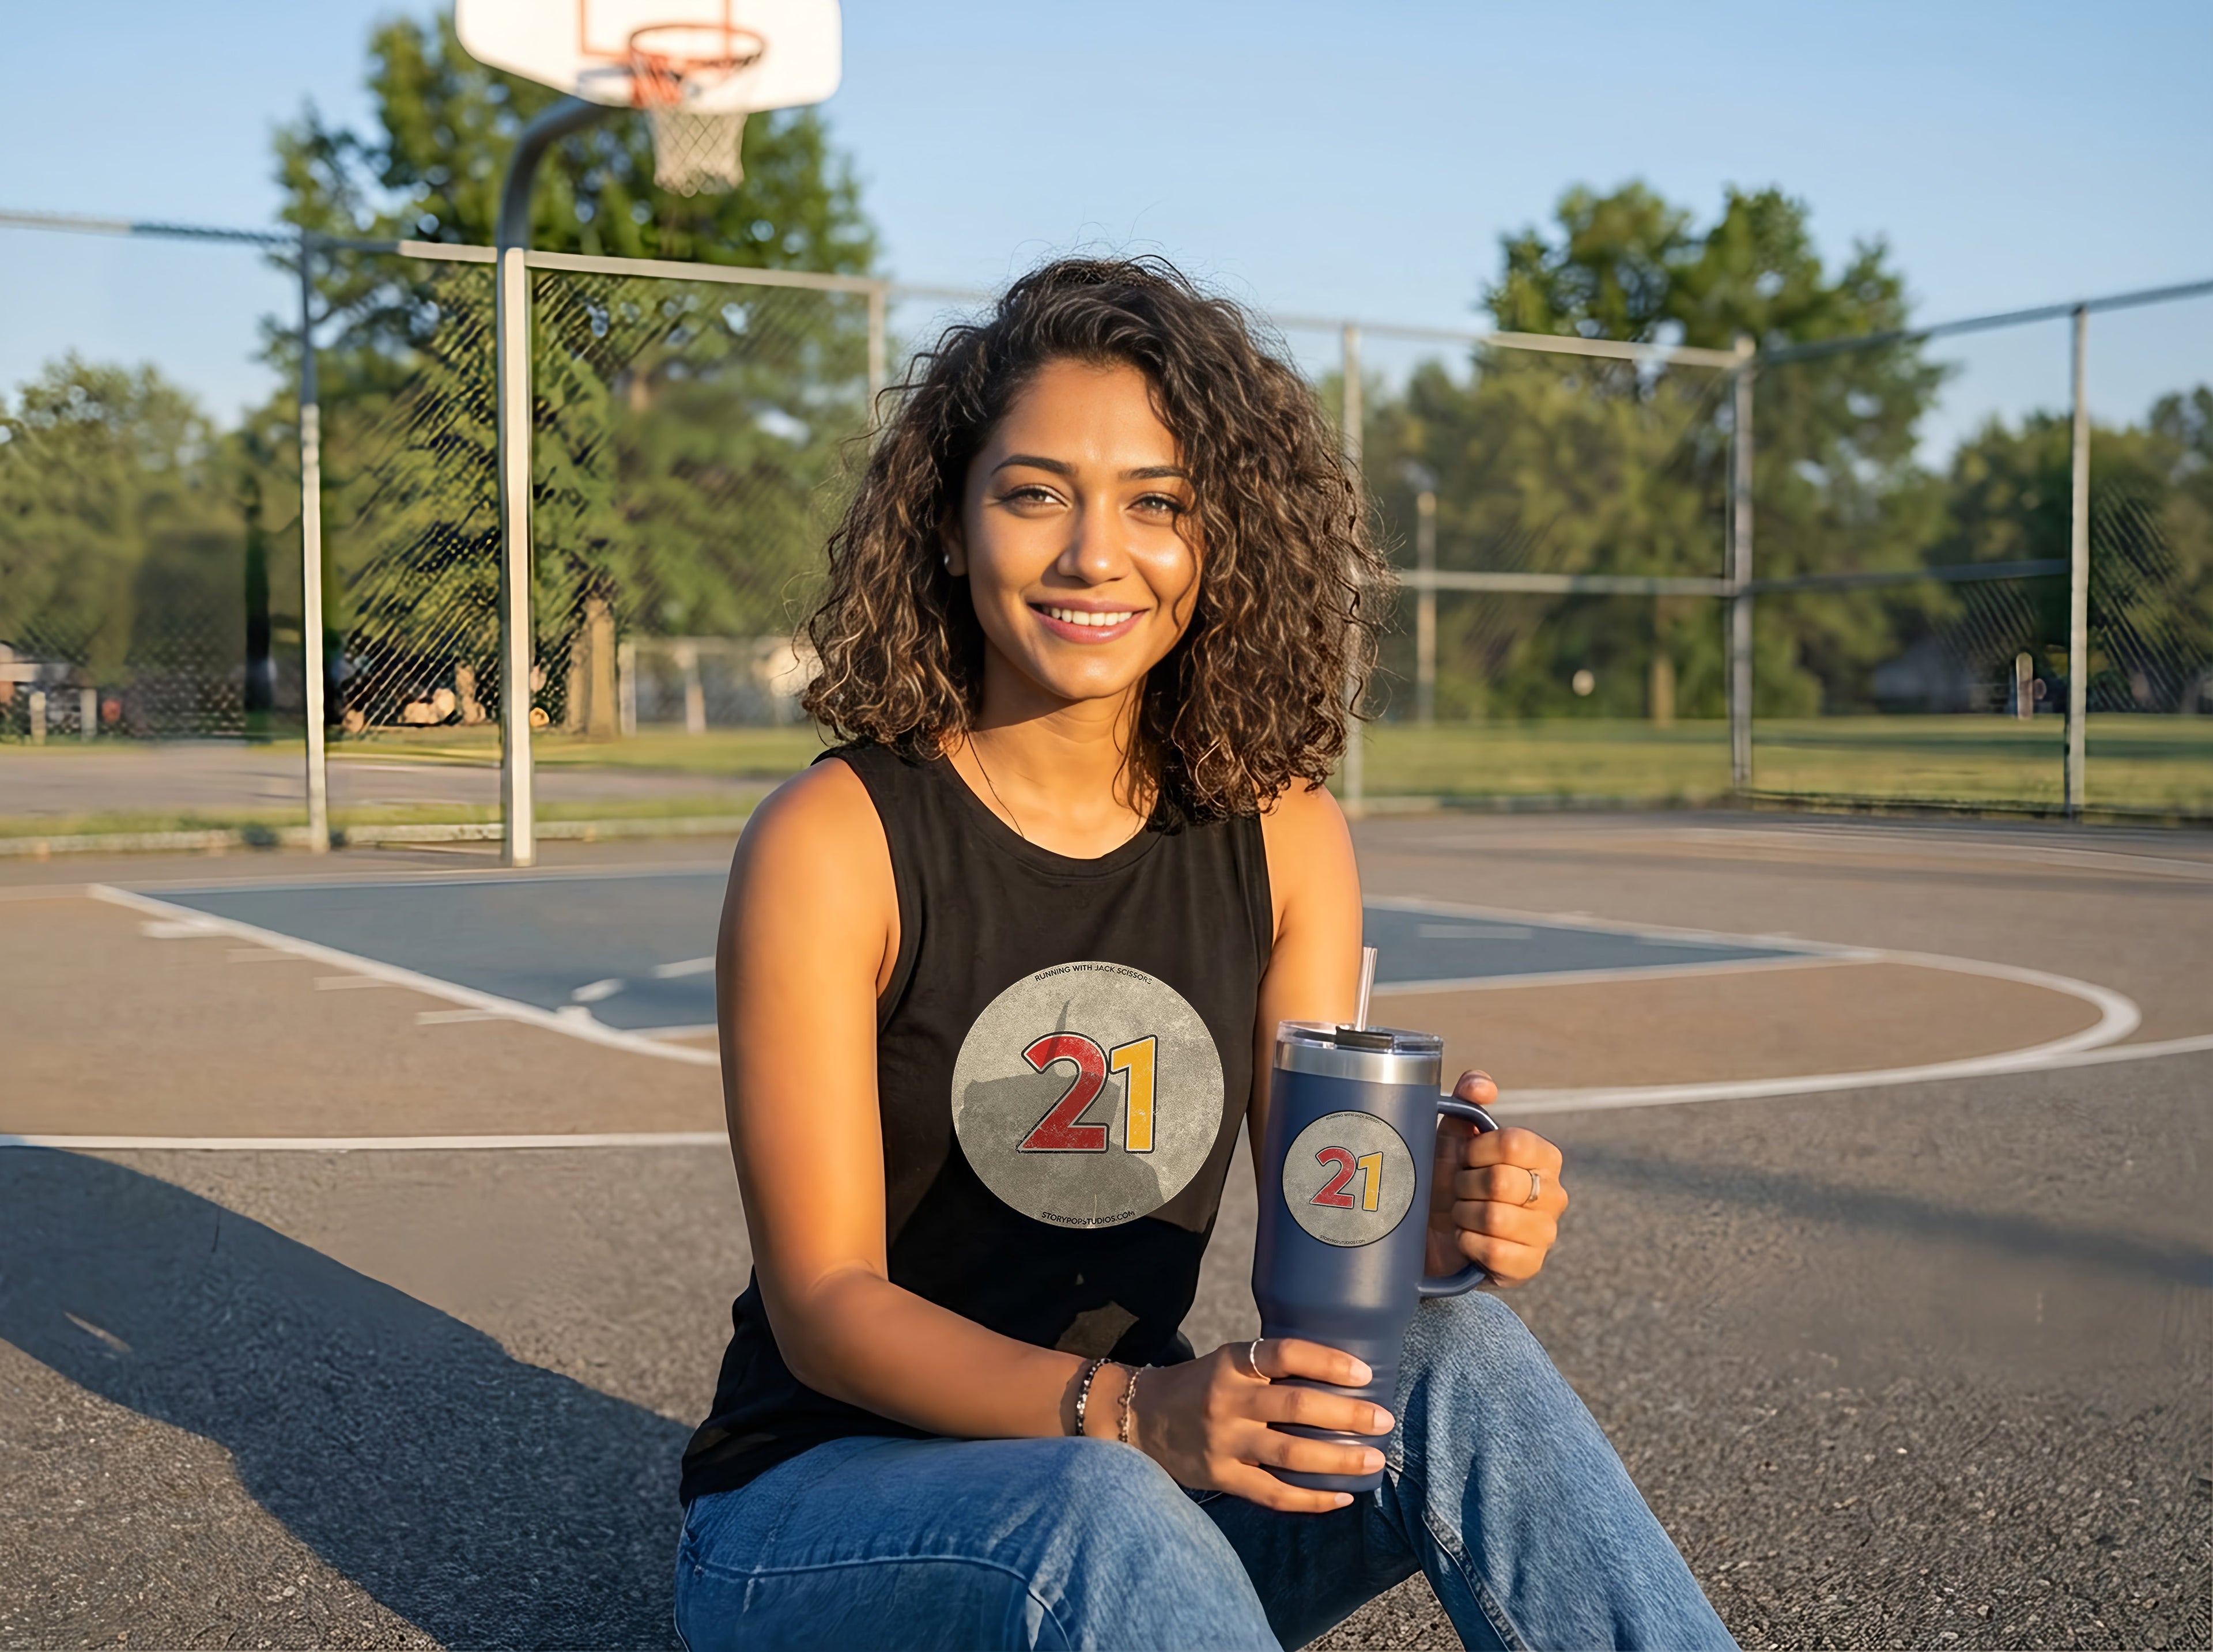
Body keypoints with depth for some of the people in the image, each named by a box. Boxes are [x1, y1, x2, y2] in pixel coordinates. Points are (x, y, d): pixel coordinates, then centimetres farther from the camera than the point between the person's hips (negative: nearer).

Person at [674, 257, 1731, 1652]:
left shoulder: (1282, 834, -1)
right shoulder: (834, 842, -14)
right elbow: (825, 1301, -17)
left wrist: (1440, 1222, -26)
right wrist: (1125, 1412, -33)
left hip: (1140, 1481, 4)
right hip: (820, 1510, -4)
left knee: (1463, 1357, -23)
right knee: (1104, 1512, -37)